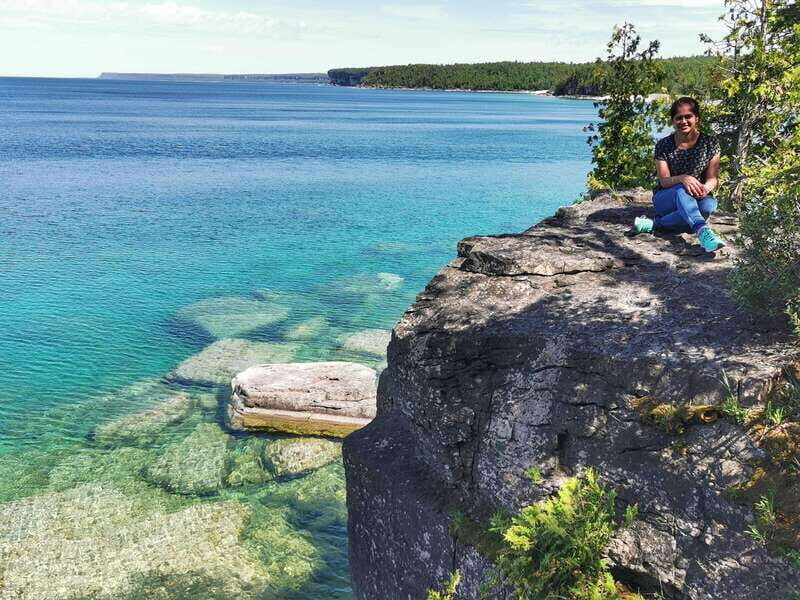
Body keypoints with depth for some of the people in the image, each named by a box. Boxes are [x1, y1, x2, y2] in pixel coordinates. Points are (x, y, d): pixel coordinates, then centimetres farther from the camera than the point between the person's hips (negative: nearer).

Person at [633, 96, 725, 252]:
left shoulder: (710, 143, -3)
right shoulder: (663, 145, -5)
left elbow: (712, 178, -5)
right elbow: (664, 181, -11)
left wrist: (706, 189, -30)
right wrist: (682, 178, -34)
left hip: (694, 201, 2)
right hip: (665, 199, -1)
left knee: (709, 204, -35)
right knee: (682, 190, -36)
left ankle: (655, 224, -31)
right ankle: (703, 231, -57)